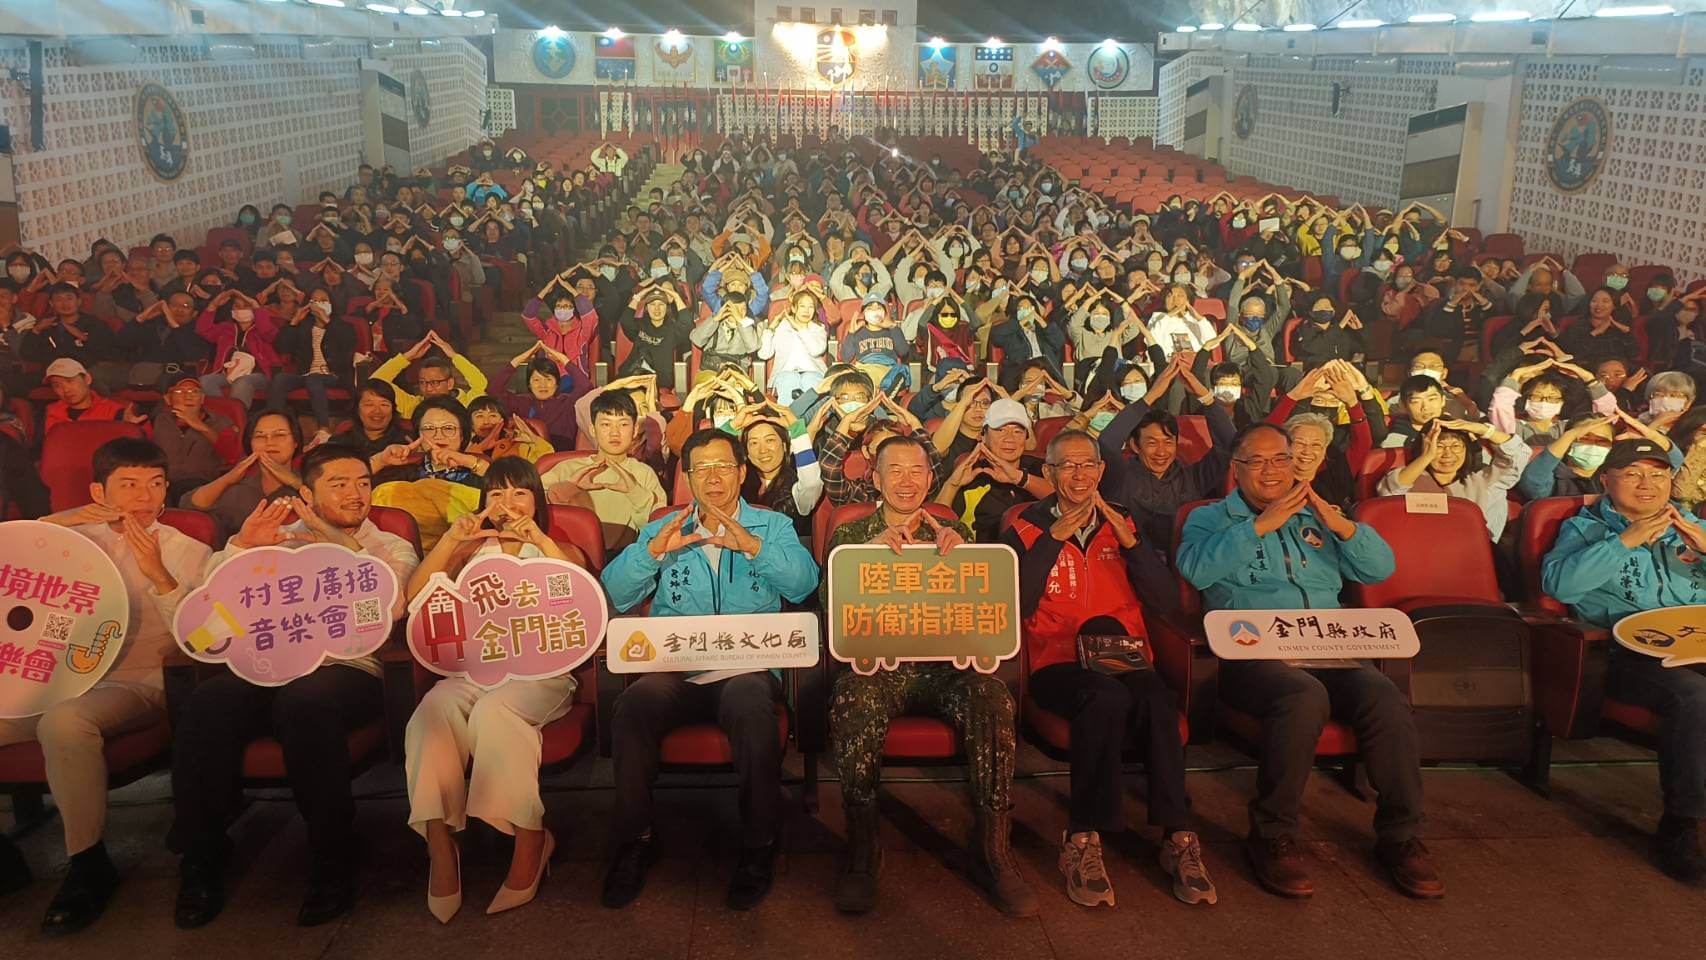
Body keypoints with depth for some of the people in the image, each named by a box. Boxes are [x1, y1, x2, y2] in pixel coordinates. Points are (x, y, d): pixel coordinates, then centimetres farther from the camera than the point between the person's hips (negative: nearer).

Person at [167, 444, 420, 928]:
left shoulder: (391, 547, 17)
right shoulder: (282, 539, 23)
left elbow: (391, 607, -5)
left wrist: (345, 548, -13)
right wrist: (241, 547, -4)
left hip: (346, 667, -3)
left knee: (305, 702, -37)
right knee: (207, 704, -30)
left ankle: (333, 863, -21)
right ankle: (201, 859, -11)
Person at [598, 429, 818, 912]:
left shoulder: (773, 526, 15)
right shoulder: (661, 529, 20)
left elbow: (805, 584, -3)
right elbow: (615, 595, 8)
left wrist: (752, 545, -17)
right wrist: (652, 549, -8)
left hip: (747, 664, -2)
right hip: (674, 666, 2)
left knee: (749, 706, -36)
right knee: (633, 705, -30)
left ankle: (758, 845, -16)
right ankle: (635, 840, -11)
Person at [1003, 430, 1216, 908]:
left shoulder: (1122, 525, 17)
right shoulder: (1027, 529, 8)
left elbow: (1167, 602, 5)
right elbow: (1016, 607, -9)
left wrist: (1128, 540, -6)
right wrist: (1054, 539, -11)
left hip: (1124, 658, 3)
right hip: (1057, 662, -3)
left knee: (1159, 701, -31)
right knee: (1107, 697, -35)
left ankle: (1177, 837, -21)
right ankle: (1084, 840, -25)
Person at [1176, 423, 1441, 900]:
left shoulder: (1316, 518, 25)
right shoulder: (1210, 518, 13)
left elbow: (1381, 568, 14)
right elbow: (1196, 568, -10)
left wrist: (1339, 524, -3)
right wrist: (1260, 525, -13)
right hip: (1254, 654, -4)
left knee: (1387, 700, -26)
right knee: (1305, 697, -36)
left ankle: (1401, 836, -8)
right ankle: (1272, 837, -19)